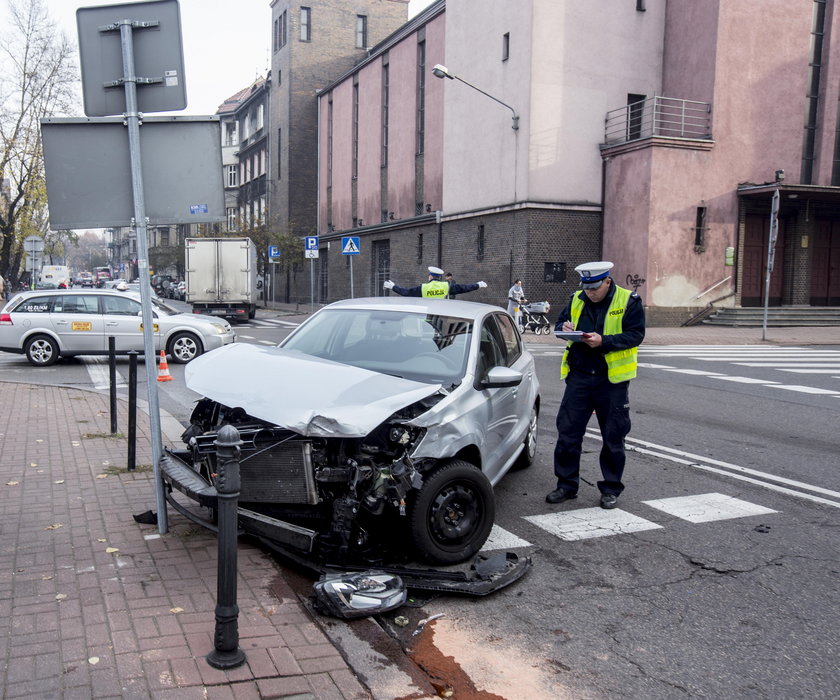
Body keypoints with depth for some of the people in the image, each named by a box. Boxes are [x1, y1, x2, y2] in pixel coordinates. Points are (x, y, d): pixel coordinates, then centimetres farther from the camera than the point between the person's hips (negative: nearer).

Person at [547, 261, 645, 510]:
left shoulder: (629, 301, -5)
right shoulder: (577, 300, 7)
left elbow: (636, 335, -11)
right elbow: (560, 323, 15)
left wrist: (603, 341, -24)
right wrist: (564, 328, -9)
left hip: (612, 380, -3)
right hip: (579, 376, 3)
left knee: (613, 437, 6)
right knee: (567, 431, 3)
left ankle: (610, 489, 20)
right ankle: (566, 485, 17)